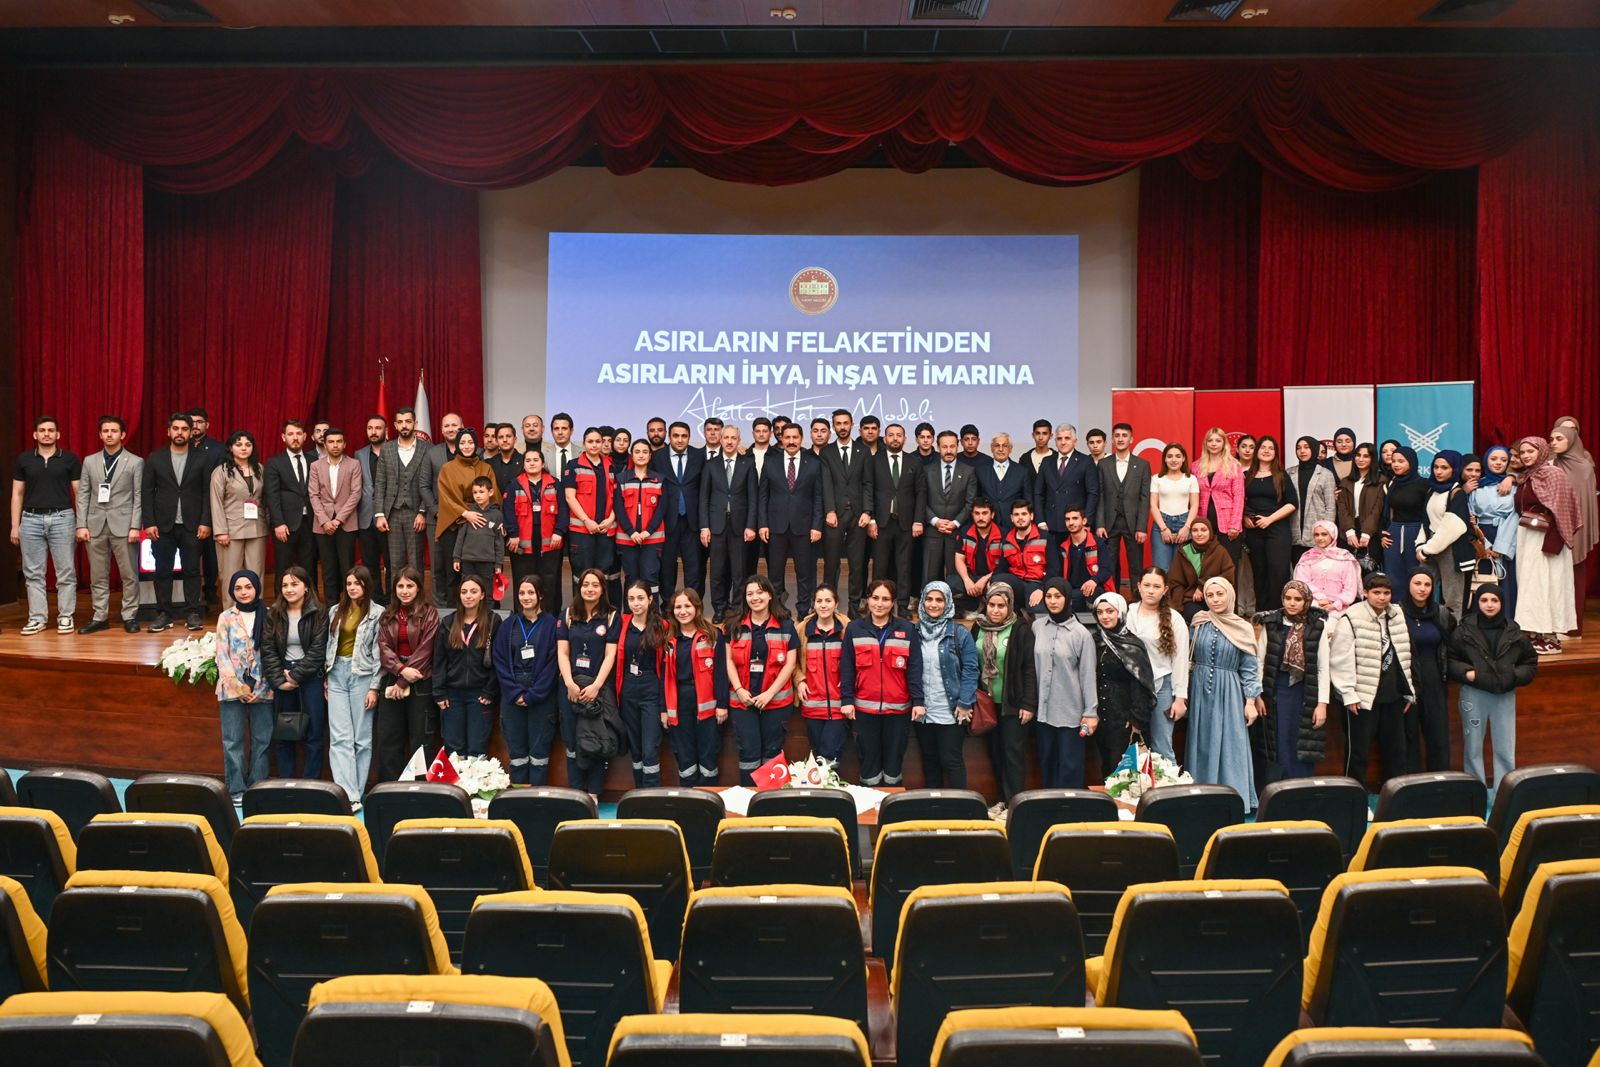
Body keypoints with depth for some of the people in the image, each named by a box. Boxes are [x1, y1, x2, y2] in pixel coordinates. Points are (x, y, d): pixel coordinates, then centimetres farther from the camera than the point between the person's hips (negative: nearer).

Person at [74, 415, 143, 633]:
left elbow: (138, 497, -1)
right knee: (98, 576, 7)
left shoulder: (135, 462, 3)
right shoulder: (89, 461, 11)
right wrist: (81, 525, 0)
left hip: (122, 525, -3)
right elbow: (83, 495, 9)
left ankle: (129, 617, 8)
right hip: (95, 525, 3)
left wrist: (135, 526, -8)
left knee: (128, 575, -1)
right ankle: (99, 617, 13)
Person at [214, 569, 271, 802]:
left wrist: (257, 686, -7)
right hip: (232, 687, -1)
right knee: (233, 740, 1)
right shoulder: (226, 617, 3)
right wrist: (238, 686, -10)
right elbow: (222, 655, -1)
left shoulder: (268, 616, 4)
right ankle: (236, 789, 8)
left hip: (261, 687, 1)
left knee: (262, 739, 4)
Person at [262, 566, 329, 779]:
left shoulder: (318, 615, -5)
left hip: (310, 676, -3)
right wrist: (278, 679, -11)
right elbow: (268, 650, -2)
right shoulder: (273, 615, 3)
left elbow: (318, 650, -10)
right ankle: (285, 783, 19)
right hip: (282, 678, 3)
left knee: (314, 733, 0)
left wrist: (295, 675, -14)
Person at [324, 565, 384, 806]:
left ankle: (357, 793, 8)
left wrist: (374, 687, -9)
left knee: (362, 738, 1)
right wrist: (326, 677, 12)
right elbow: (329, 646, 17)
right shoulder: (335, 611, 13)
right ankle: (349, 795, -9)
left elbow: (379, 653, -5)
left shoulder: (377, 613, -2)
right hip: (337, 674, 4)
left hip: (362, 675, -4)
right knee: (340, 737, -5)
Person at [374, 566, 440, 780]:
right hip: (391, 682, 5)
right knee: (387, 739, 7)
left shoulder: (429, 613, -4)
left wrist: (403, 682, -11)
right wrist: (401, 669, -17)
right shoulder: (387, 616, 11)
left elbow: (424, 650, -10)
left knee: (421, 739, 0)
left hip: (420, 684, -5)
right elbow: (384, 648, 1)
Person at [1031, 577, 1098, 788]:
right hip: (1044, 709, 4)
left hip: (1071, 711, -4)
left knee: (1069, 765, 3)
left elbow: (1088, 675, -7)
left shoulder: (1081, 634, -8)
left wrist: (1091, 712, -7)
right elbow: (1033, 667, 7)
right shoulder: (1037, 626, 1)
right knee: (1046, 762, 13)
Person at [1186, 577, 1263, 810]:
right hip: (1200, 692, 2)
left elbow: (1249, 668, 0)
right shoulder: (1199, 623, 2)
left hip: (1229, 694, -2)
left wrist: (1251, 701, -6)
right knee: (1202, 745, 6)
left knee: (1230, 747, -4)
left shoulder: (1243, 628, -2)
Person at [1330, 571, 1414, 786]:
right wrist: (1348, 693, -16)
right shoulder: (1351, 619, -12)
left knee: (1396, 748, 13)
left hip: (1393, 695, 6)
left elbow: (1404, 656, 15)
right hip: (1364, 695, -6)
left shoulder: (1397, 616, 9)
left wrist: (1408, 690, 14)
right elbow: (1341, 660, -14)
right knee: (1358, 750, 1)